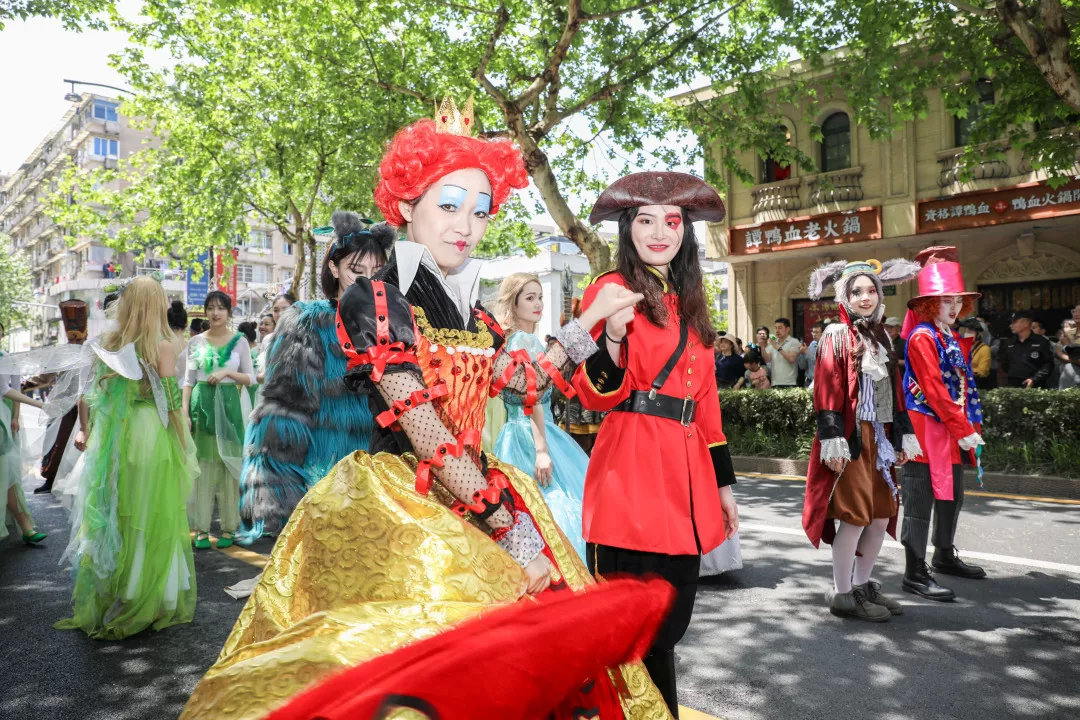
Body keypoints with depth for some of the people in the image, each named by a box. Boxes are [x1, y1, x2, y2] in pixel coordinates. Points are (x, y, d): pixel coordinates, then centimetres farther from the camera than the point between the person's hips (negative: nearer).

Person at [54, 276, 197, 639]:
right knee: (151, 522, 6)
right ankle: (145, 605, 14)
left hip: (111, 441, 5)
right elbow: (170, 403, -10)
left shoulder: (108, 343, 5)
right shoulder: (162, 346, -9)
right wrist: (185, 449, -1)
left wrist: (85, 432, 18)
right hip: (152, 437, -4)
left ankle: (101, 602, 27)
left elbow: (88, 393, 7)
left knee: (110, 518, 15)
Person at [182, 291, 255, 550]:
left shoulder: (239, 341, 4)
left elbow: (250, 378, 5)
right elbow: (188, 380, 8)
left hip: (228, 405, -1)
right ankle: (201, 528, 9)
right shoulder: (196, 342, 8)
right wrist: (185, 412, -2)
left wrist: (228, 372, -12)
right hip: (201, 404, 1)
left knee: (229, 465, 2)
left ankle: (228, 528, 12)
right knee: (202, 467, 2)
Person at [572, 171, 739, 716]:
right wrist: (613, 336, -29)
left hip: (686, 475, 7)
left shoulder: (688, 303, 18)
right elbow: (597, 396, -11)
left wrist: (723, 482, 18)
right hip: (632, 476, -7)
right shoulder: (611, 288, -3)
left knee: (672, 621, 14)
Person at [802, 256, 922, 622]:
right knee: (855, 516, -4)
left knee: (882, 516, 10)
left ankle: (862, 585, 25)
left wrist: (903, 437, 14)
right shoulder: (837, 336, -5)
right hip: (853, 440, -7)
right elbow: (827, 393, -12)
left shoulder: (881, 338, 15)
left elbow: (895, 391, 17)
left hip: (881, 440, 7)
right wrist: (833, 443, -18)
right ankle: (841, 595, 8)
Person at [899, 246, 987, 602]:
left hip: (954, 434, 9)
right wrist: (962, 430, -18)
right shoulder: (922, 337, -13)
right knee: (920, 503, -5)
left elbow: (964, 385, 20)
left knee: (952, 497, 19)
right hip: (928, 430, -9)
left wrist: (971, 426, 9)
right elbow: (933, 389, -19)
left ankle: (945, 556, 36)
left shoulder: (954, 339, 15)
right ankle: (915, 574, 0)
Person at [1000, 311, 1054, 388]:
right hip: (1012, 387, 4)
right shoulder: (1008, 343, 16)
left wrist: (1034, 379, -14)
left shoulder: (1042, 342, 2)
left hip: (1035, 387, -4)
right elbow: (1004, 364, 25)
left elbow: (1048, 364, -4)